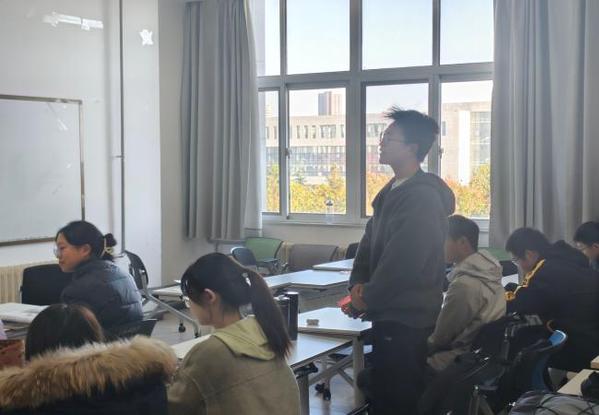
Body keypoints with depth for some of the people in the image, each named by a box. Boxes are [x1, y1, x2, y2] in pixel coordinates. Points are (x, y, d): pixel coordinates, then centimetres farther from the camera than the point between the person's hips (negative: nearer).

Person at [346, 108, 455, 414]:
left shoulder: (423, 197, -20)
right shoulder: (392, 190, 12)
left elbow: (402, 261, -24)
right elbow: (370, 239, 16)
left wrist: (365, 300, -13)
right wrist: (358, 282, 0)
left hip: (406, 318, -9)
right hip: (389, 312, 9)